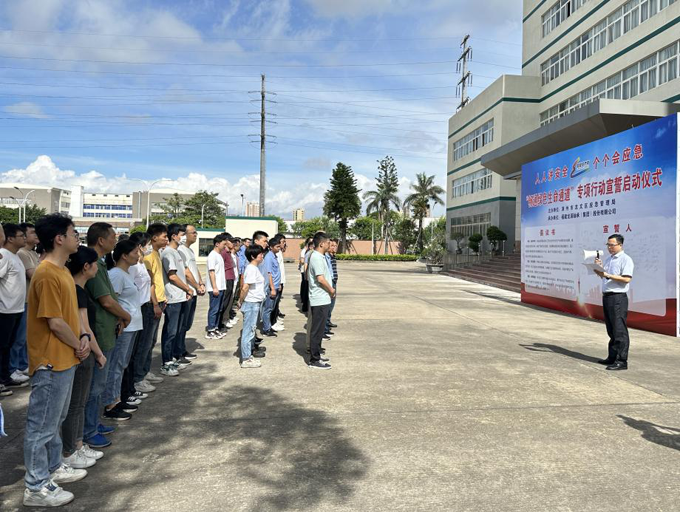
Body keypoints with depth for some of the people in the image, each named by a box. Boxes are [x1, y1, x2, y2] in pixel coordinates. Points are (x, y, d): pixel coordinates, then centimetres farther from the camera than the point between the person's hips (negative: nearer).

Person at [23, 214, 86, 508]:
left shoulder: (62, 271, 9)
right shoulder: (47, 275, -22)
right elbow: (55, 322, -22)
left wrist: (82, 338, -1)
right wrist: (79, 346, -8)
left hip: (65, 359, 10)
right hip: (51, 362, -10)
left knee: (55, 419, 22)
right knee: (42, 425, 4)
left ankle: (54, 468, 37)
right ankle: (36, 487, 17)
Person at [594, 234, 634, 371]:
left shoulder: (625, 259, -8)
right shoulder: (608, 259, 18)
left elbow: (626, 279, -18)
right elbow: (603, 276, 23)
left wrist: (608, 275, -22)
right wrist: (598, 268, 5)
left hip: (618, 298, -9)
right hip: (606, 296, 9)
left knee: (619, 331, -7)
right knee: (611, 330, 14)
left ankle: (621, 361, -4)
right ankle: (612, 358, 21)